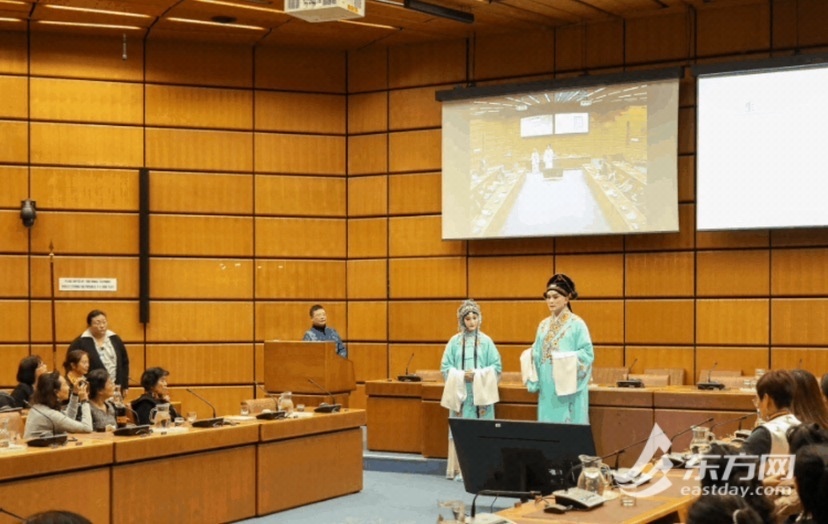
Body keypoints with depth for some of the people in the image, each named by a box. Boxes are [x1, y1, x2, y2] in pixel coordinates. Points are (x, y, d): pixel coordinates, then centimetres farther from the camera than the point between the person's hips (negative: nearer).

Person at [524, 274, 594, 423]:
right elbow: (538, 354, 15)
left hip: (568, 389, -6)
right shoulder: (544, 325, 14)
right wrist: (529, 356, -5)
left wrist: (565, 359, -20)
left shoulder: (577, 324, -4)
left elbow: (587, 354, -9)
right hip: (547, 388, 6)